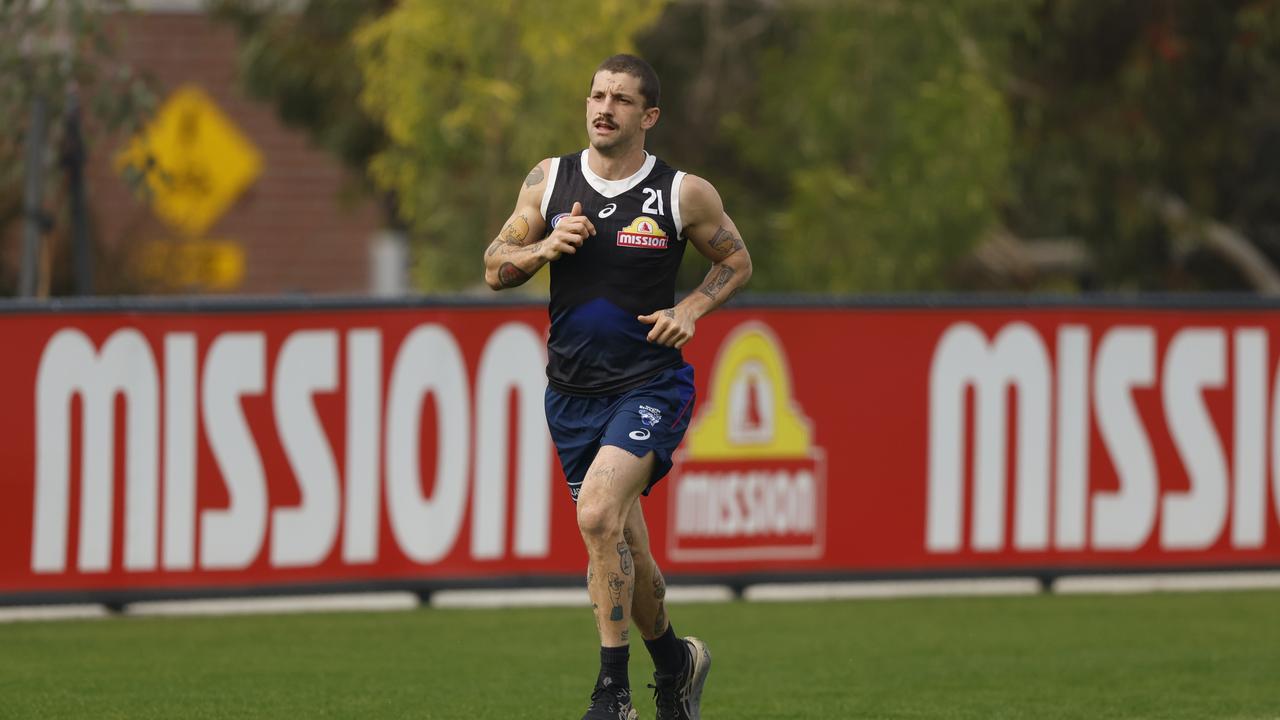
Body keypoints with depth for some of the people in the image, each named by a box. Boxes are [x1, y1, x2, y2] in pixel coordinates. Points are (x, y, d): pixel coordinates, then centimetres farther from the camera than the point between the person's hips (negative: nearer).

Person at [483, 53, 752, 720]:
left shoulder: (685, 194, -5)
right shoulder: (549, 180, 3)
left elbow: (736, 261, 10)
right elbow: (495, 269, 6)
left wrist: (690, 309, -7)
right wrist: (545, 247, -14)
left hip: (651, 384, -4)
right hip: (572, 391, 4)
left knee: (598, 513, -25)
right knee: (623, 548, 11)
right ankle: (674, 660, 38)